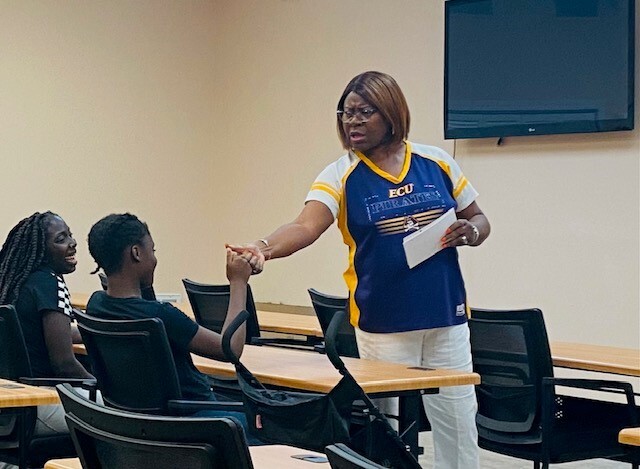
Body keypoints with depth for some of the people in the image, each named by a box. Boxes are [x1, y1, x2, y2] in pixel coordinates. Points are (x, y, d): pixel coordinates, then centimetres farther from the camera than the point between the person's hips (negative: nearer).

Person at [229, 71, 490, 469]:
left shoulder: (437, 162, 2)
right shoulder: (340, 176, -5)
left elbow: (479, 219, 12)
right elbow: (306, 226, -22)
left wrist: (468, 233, -11)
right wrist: (264, 247, -41)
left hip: (447, 318, 2)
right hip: (383, 326, -2)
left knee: (459, 425, 8)